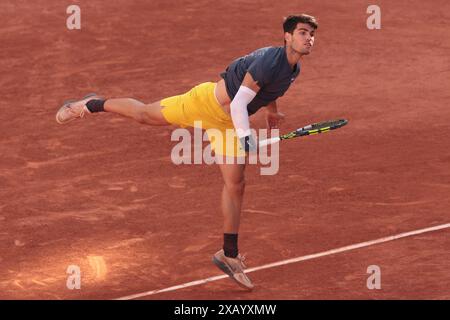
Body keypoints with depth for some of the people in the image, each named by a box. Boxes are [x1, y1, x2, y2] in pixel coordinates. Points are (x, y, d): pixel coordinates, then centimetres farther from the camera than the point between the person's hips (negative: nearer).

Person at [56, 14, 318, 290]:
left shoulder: (294, 70, -2)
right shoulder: (270, 62, -30)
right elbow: (239, 103, -29)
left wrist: (271, 110, 32)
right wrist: (245, 136, -31)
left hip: (230, 123, 7)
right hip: (207, 102, -7)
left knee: (236, 185, 2)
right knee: (144, 115, 8)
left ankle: (229, 255, 10)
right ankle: (93, 105, 34)